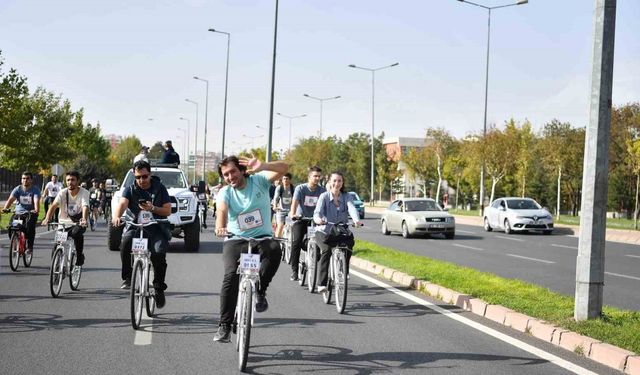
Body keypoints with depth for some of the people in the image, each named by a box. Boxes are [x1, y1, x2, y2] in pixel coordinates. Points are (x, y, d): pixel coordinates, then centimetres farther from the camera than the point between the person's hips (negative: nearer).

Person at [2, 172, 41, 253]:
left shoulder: (35, 190, -7)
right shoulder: (17, 189, 0)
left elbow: (36, 201, -24)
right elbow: (10, 199, -15)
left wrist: (36, 210, -44)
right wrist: (5, 208, -35)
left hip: (30, 213, -3)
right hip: (19, 213, 3)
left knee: (30, 226, -31)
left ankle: (30, 247, -18)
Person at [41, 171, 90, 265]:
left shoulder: (84, 192, -10)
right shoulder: (63, 192, -4)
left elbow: (85, 207, -26)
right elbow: (54, 205, -17)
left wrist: (84, 220, -47)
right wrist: (47, 218, -36)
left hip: (78, 223, -2)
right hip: (64, 223, 2)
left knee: (77, 233, -34)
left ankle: (79, 255, -12)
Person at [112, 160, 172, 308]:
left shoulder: (159, 188, 5)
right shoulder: (130, 190, 5)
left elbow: (168, 211, 1)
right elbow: (122, 204, -15)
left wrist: (152, 209, -19)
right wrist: (116, 216, -37)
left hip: (156, 229, -1)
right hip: (136, 226, 1)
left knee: (159, 253, -26)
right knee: (126, 241, -32)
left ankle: (159, 287, -6)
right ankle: (127, 278, -17)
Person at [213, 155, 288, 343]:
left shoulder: (258, 180, -2)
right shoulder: (225, 193, -1)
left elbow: (283, 168, -18)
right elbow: (222, 211, -23)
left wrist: (262, 167, -39)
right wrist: (220, 227, -47)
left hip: (263, 237, 0)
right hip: (235, 240, 0)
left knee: (274, 250, -35)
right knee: (231, 275, -24)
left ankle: (260, 291, -13)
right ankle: (224, 325, -15)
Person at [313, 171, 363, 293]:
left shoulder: (347, 197, 1)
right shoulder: (324, 196, -4)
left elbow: (352, 208, -19)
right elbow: (318, 211, -21)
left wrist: (356, 220, -41)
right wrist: (318, 219, -46)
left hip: (342, 233, 2)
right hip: (324, 231, -2)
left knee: (348, 249, -28)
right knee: (326, 250, -30)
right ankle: (321, 283, -30)